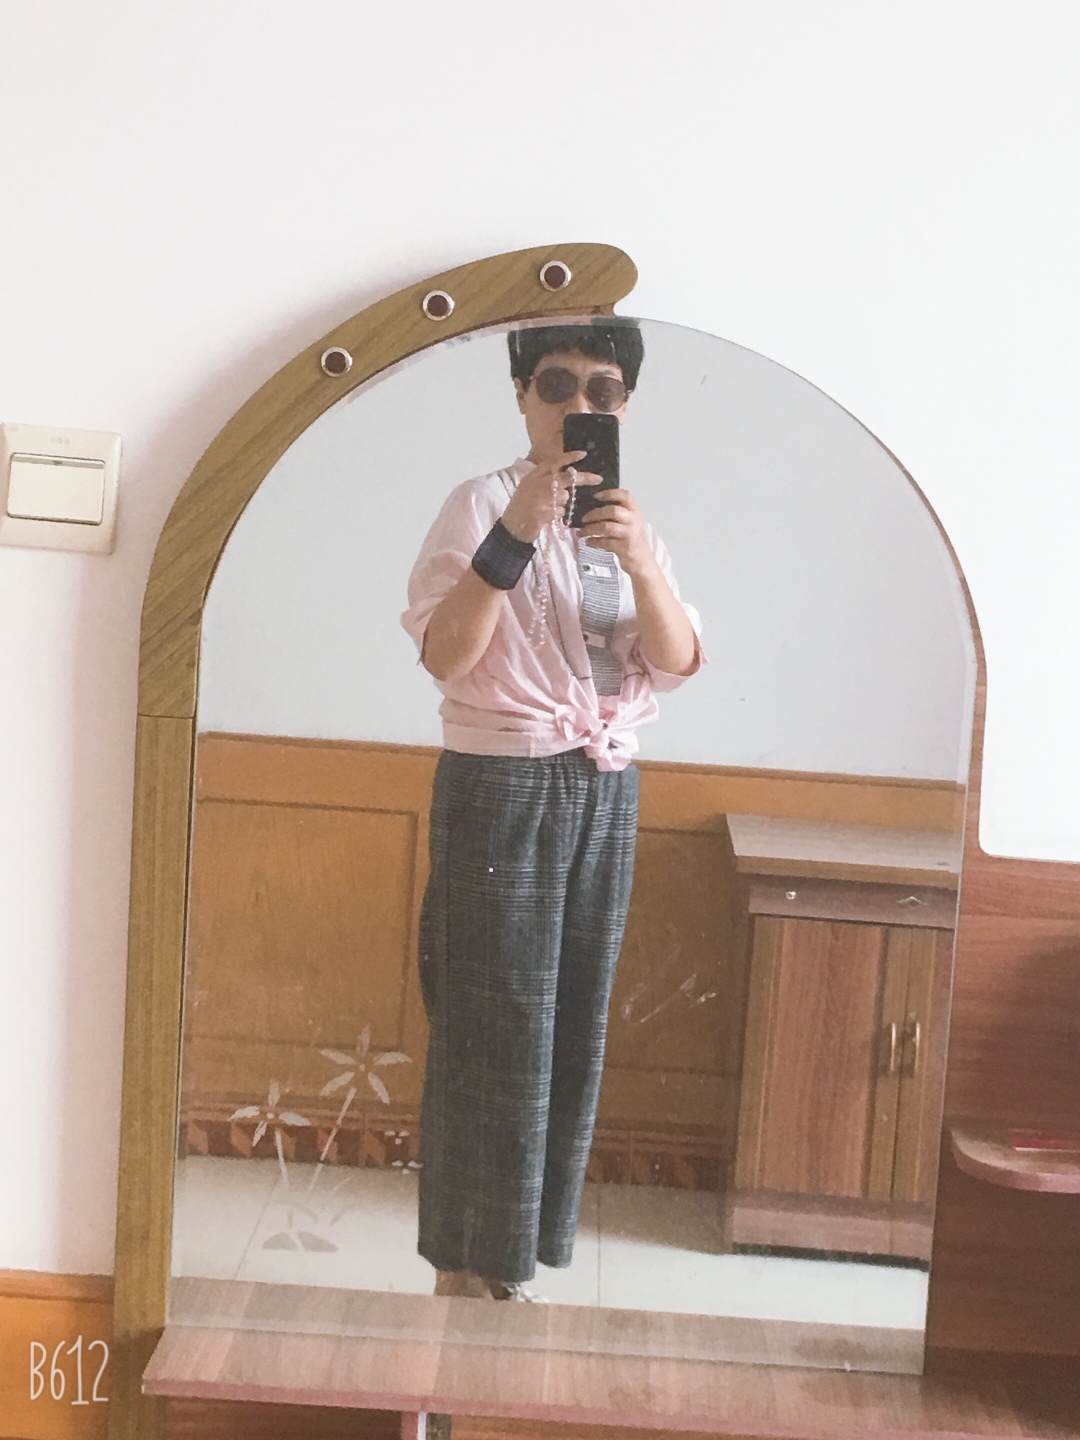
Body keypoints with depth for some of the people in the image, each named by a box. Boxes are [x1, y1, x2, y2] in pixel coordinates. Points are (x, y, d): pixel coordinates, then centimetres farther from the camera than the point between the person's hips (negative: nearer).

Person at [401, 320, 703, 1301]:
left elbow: (678, 660, -2)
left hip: (607, 790, 6)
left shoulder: (630, 521, 12)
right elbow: (444, 654, -18)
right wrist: (516, 532, -28)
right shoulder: (482, 505, -6)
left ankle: (518, 1255, 22)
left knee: (575, 1028, 9)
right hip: (503, 786, -6)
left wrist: (642, 565, -21)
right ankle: (469, 1267, 10)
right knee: (498, 1034, -4)